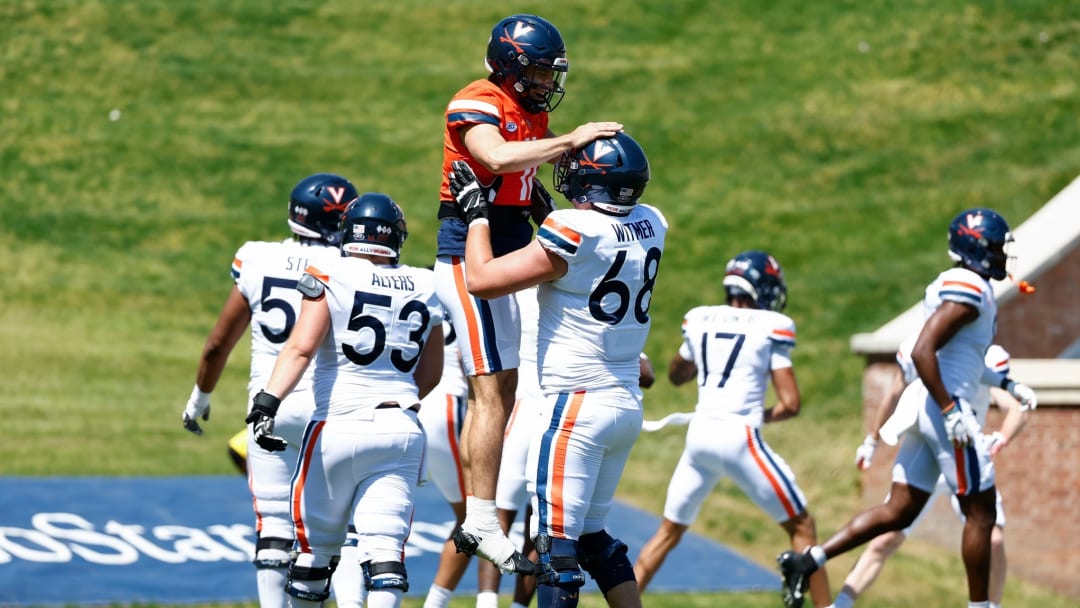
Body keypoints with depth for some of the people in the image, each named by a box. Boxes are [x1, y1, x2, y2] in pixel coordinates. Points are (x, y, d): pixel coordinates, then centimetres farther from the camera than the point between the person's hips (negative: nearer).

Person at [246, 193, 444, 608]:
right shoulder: (423, 289, 9)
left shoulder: (330, 277, -4)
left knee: (316, 546, 11)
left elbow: (301, 347, -17)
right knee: (385, 549, -4)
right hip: (402, 431, 3)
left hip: (339, 427, -3)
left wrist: (268, 401, -23)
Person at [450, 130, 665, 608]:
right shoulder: (650, 227, 4)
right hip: (628, 406, 8)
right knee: (592, 534, 19)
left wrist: (477, 212, 2)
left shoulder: (574, 233, -16)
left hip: (578, 404, -8)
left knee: (556, 541, -7)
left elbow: (481, 279, -12)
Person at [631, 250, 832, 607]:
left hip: (699, 434, 5)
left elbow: (676, 375, 31)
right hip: (739, 438, -5)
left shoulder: (699, 321, 12)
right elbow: (791, 404, -6)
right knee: (800, 526, 7)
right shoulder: (770, 328, -2)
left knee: (669, 531, 19)